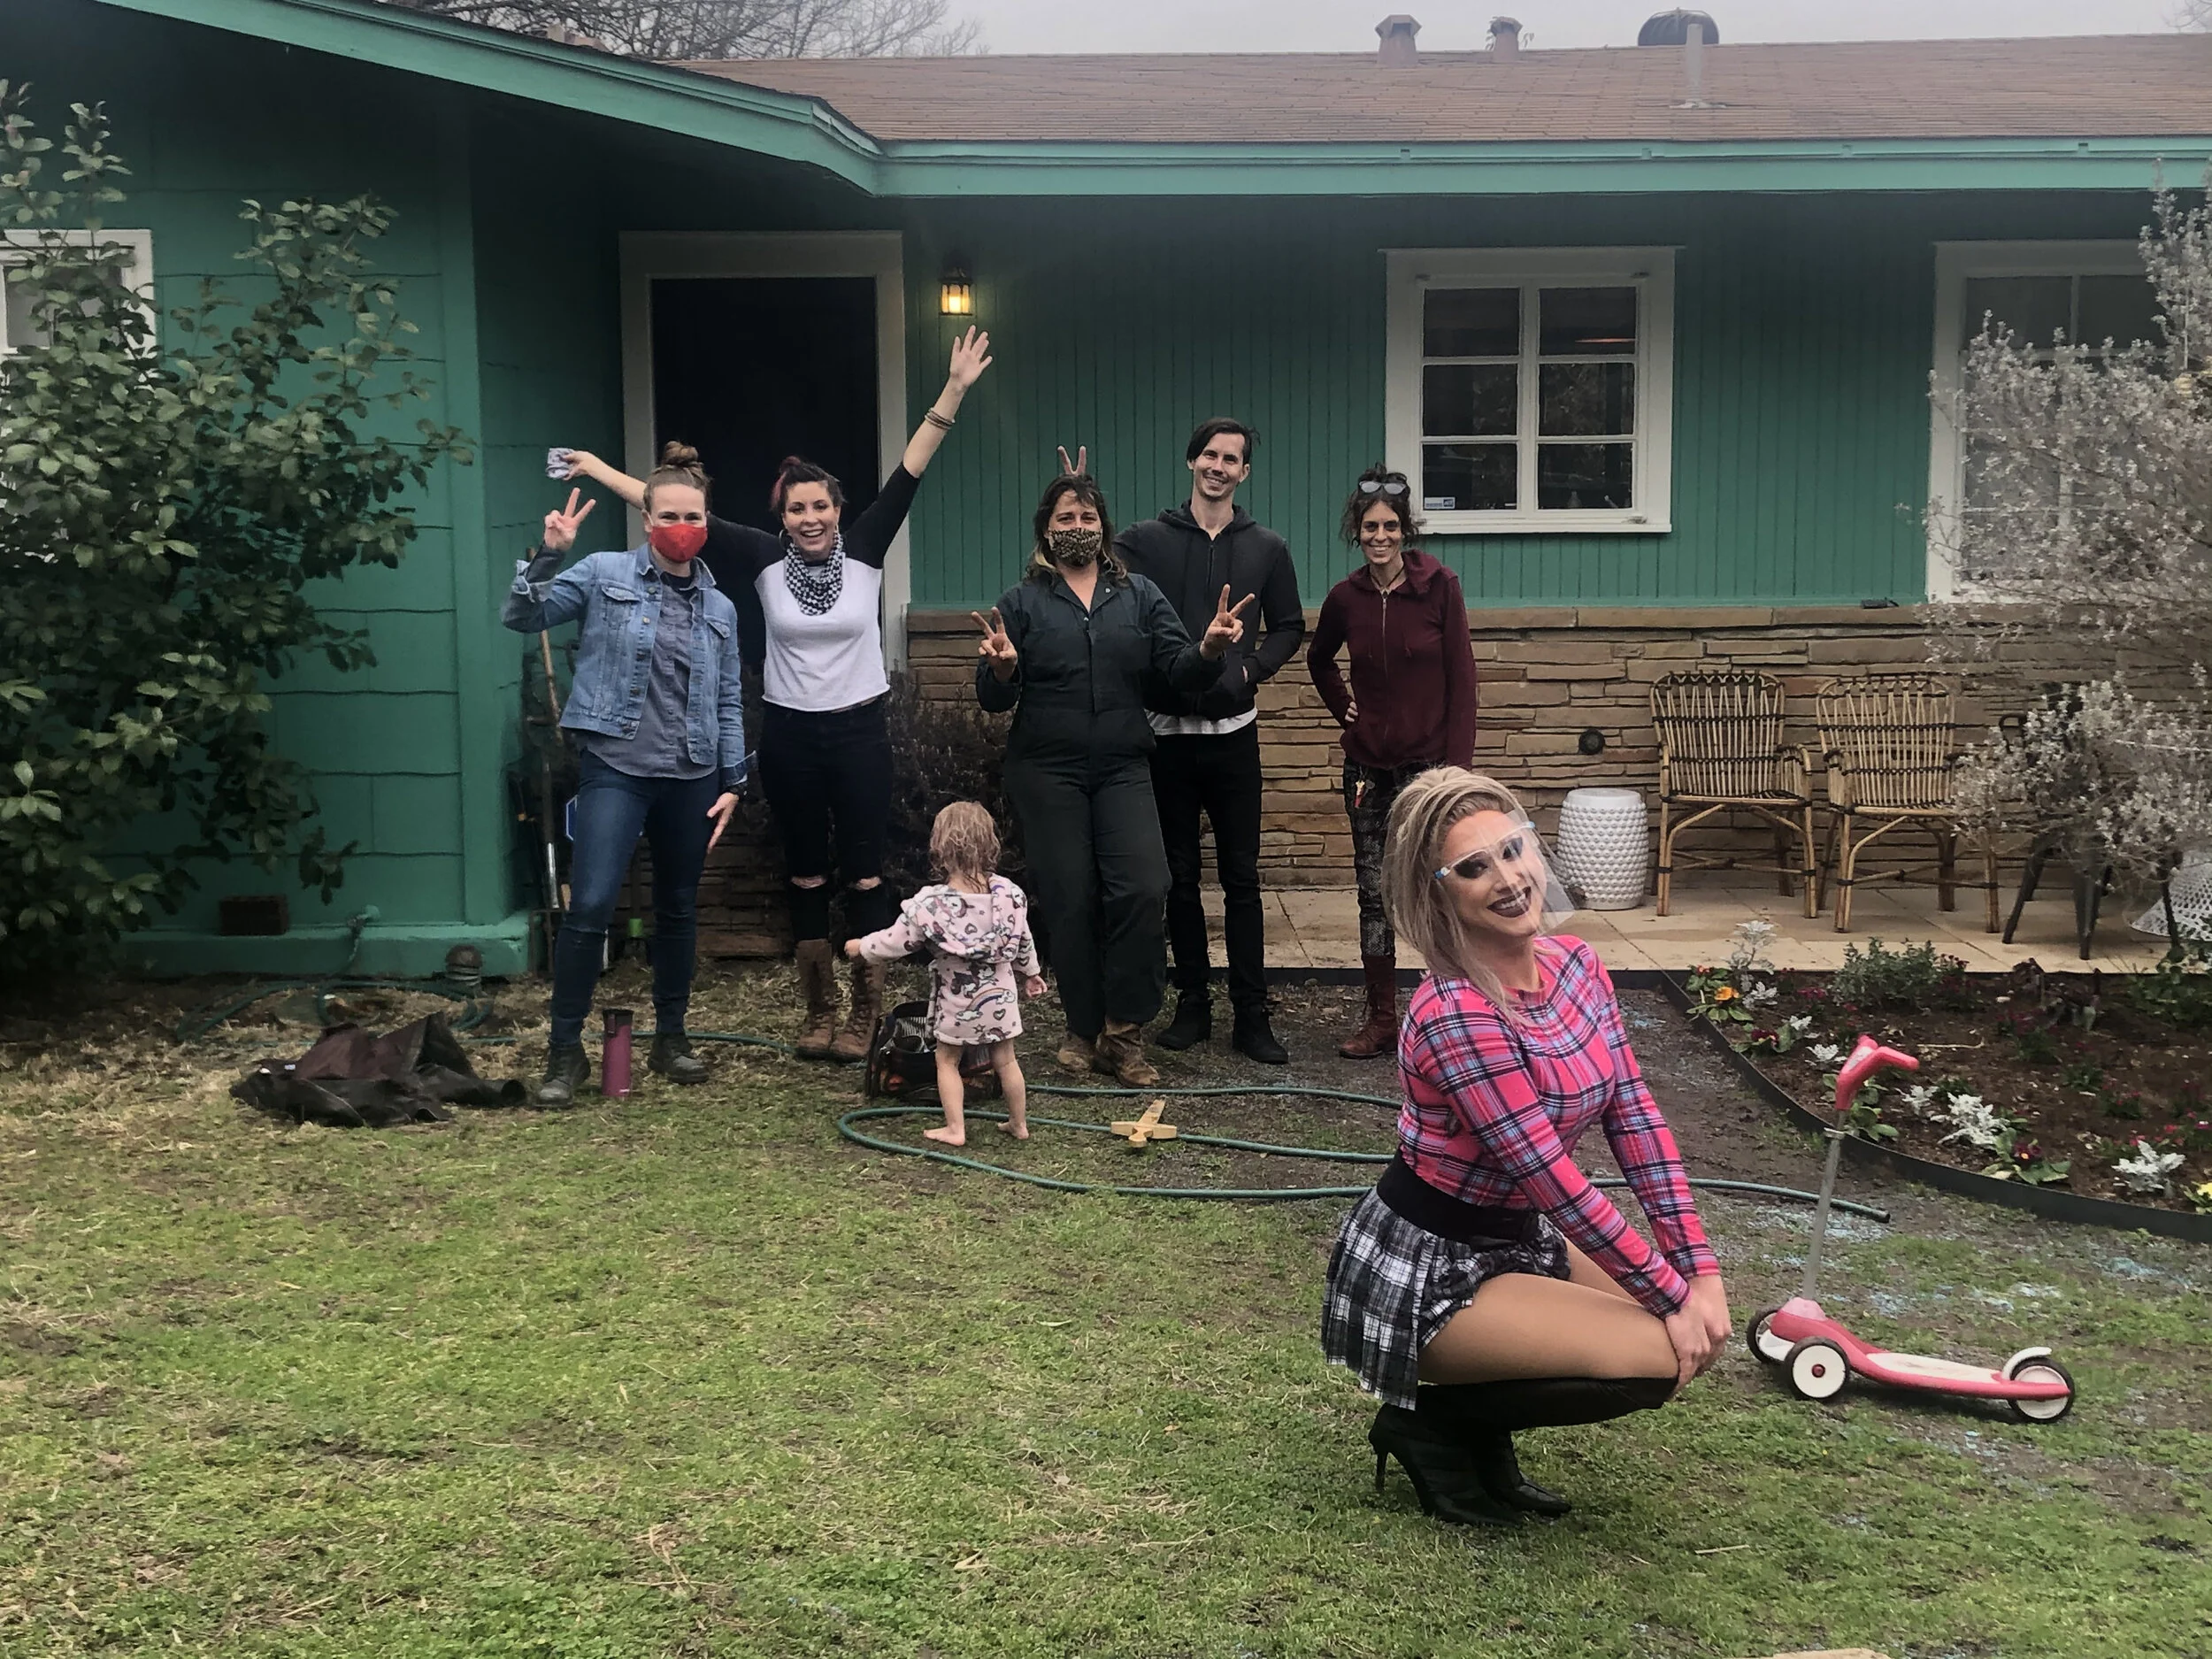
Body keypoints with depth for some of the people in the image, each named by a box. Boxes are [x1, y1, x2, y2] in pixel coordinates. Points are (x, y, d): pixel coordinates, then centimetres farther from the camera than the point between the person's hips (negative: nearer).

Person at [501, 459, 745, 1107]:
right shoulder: (605, 575, 0)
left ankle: (671, 1038, 26)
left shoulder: (719, 608, 10)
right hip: (615, 769, -4)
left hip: (691, 779, 4)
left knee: (679, 909, 13)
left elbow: (728, 702, 13)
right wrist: (548, 555, -19)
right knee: (590, 906, -13)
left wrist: (733, 781, 8)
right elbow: (521, 617, -5)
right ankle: (565, 1050, -2)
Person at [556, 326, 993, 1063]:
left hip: (859, 731, -1)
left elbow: (908, 475, -11)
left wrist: (954, 391, -18)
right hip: (789, 734, 1)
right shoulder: (765, 559, -3)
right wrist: (600, 470, -2)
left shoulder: (864, 551, -5)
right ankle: (819, 1010, 21)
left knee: (864, 873, 2)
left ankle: (865, 1014, 12)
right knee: (805, 874, 10)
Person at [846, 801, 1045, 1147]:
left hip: (956, 1002, -3)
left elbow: (894, 943, -14)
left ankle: (955, 1129, 16)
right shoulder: (1008, 894, -11)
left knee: (947, 1060, 16)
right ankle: (1019, 1124, 28)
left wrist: (861, 947, 5)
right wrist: (1030, 972, 22)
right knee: (1005, 1060, 18)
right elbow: (1022, 940, 3)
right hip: (999, 995, 3)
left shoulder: (931, 904, -22)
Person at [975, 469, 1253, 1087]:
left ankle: (1123, 1032, -2)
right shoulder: (1022, 602, 7)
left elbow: (1180, 669, 2)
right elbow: (993, 699, 3)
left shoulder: (1140, 595, 11)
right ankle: (1083, 1030, 15)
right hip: (1047, 772, -1)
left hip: (1123, 769, 1)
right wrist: (1001, 669, -19)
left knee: (1143, 890, -13)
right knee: (1069, 901, 0)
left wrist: (1208, 650, -20)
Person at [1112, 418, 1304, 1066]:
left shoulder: (1266, 547, 5)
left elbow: (1289, 627, 13)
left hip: (1234, 733, 1)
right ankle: (1192, 1004, 19)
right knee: (1180, 877, 8)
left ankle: (1252, 1015, 8)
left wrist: (1252, 666, -2)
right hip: (1167, 732, 0)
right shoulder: (1146, 540, 1)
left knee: (1241, 877, 2)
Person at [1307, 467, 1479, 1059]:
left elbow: (1461, 679, -7)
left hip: (1428, 762, -4)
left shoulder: (1440, 587, -7)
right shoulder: (1345, 597, 3)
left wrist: (1458, 764, -12)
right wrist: (1342, 709, 10)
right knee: (1374, 895, 7)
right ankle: (1381, 1021, 16)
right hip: (1368, 766, 4)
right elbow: (1319, 660, 23)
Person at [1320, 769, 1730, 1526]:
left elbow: (1635, 1119, -2)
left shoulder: (1576, 965, -4)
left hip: (1514, 1238, 9)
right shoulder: (1455, 1015, -29)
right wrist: (1671, 1295, -18)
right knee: (1663, 1353, -16)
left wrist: (1700, 1270, -8)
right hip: (1425, 1274, -8)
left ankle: (1483, 1426, 16)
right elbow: (1555, 1181, -26)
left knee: (1695, 1326, 5)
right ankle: (1433, 1421, 2)